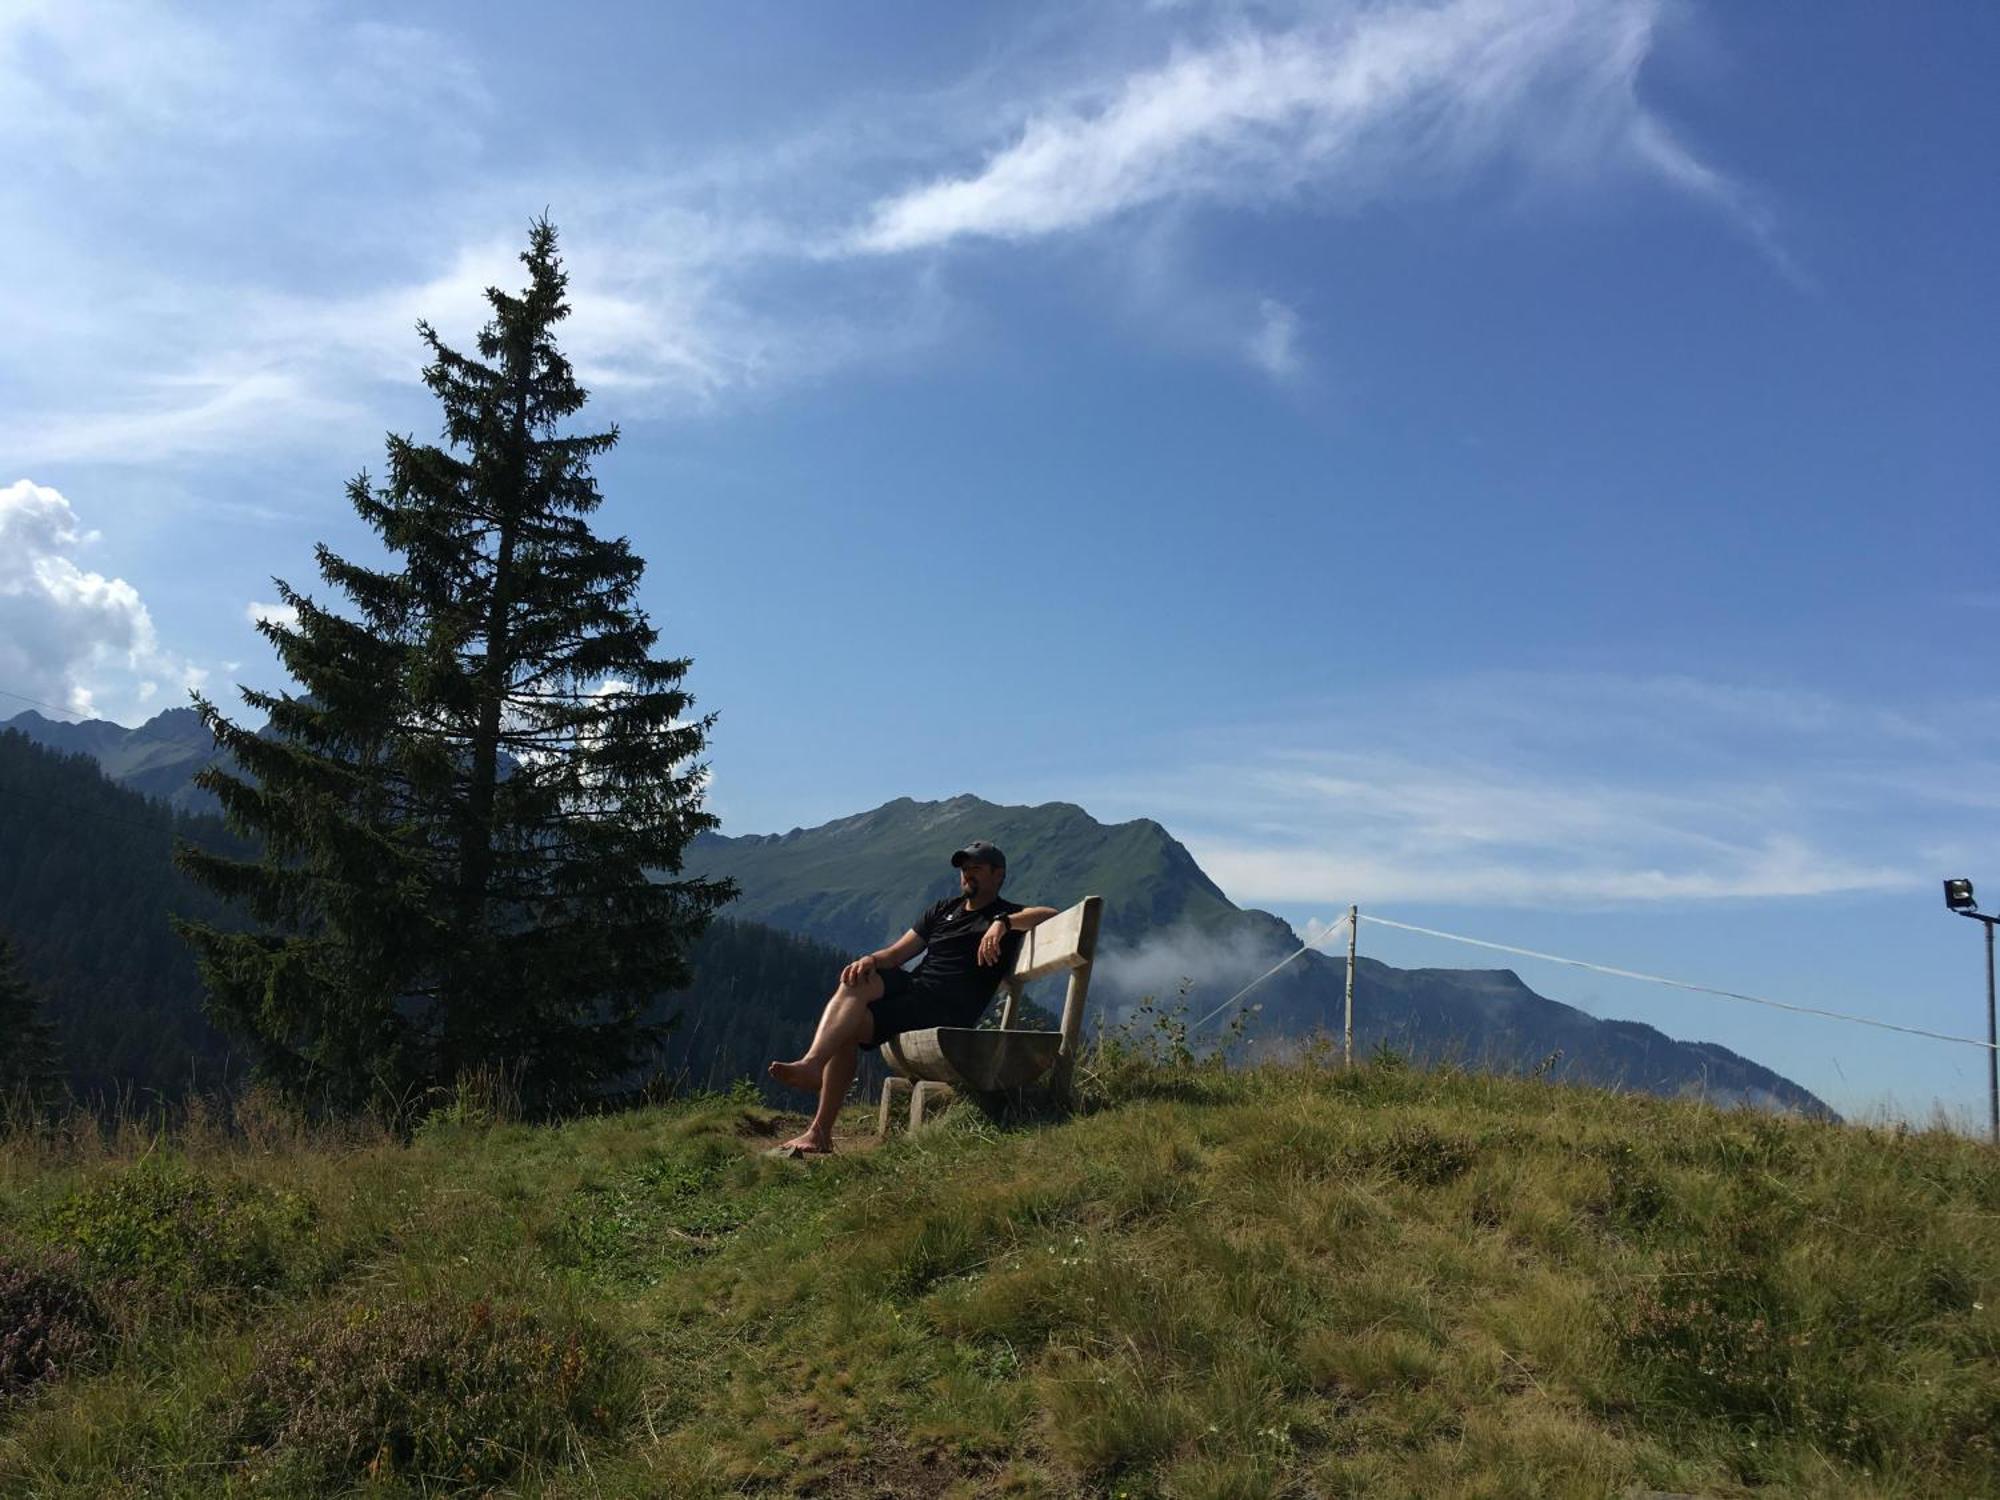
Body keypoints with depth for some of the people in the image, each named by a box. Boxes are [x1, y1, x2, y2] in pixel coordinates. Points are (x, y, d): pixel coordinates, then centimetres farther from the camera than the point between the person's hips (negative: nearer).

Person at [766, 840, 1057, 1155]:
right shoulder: (945, 910, 25)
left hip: (947, 1010, -6)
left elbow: (1050, 915, -16)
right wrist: (871, 960, -5)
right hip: (910, 986, 6)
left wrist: (1002, 923, -30)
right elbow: (896, 953, 18)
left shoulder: (1007, 916, 6)